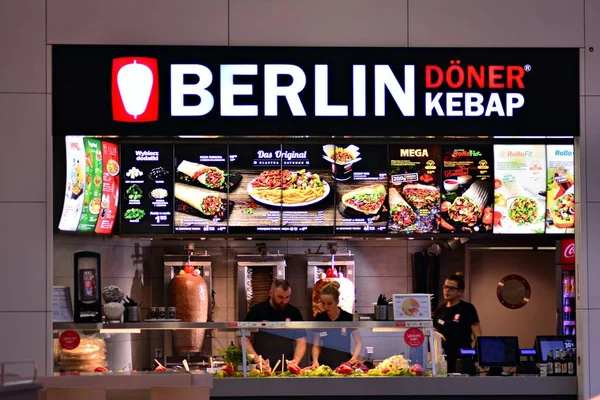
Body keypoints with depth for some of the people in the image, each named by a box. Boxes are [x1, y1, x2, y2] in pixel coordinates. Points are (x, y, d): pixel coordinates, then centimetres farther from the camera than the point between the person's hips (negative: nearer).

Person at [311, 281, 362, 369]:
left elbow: (359, 343, -1)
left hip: (344, 361, -2)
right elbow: (316, 345, 7)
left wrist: (354, 358, -17)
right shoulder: (318, 319, 2)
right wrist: (315, 361, -10)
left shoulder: (349, 319, -5)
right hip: (324, 362, 2)